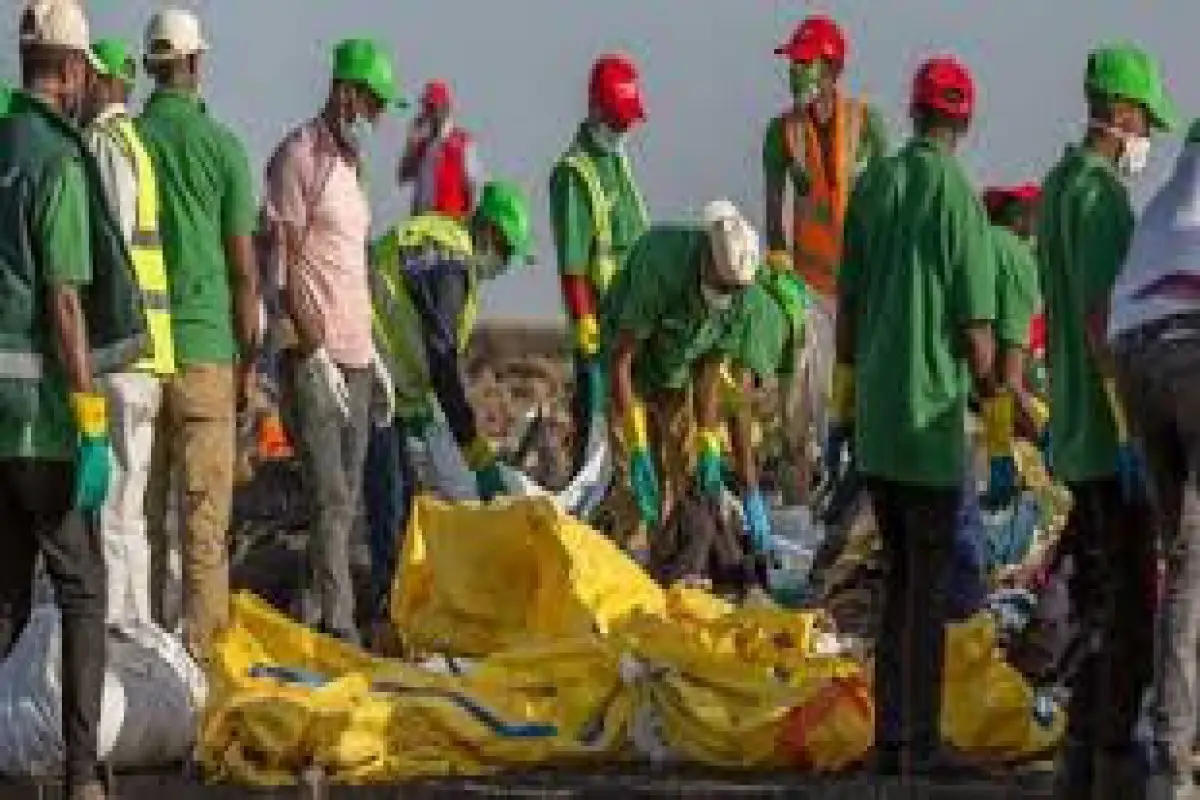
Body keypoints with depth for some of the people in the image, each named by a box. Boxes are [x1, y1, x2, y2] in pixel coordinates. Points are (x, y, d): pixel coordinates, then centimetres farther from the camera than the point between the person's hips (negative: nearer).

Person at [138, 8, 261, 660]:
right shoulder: (222, 147, -4)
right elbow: (243, 267, -2)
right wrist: (247, 359, 8)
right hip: (204, 346, -3)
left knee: (142, 509, 8)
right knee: (205, 510, -1)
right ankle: (199, 649, -3)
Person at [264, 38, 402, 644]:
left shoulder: (348, 162, 18)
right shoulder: (299, 159, -10)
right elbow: (285, 269, -14)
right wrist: (317, 353, -18)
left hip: (353, 359, 9)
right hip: (317, 358, -9)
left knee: (347, 500, 8)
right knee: (331, 498, -12)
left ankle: (315, 615, 12)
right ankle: (336, 624, -13)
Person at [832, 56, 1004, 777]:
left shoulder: (873, 187, 5)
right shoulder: (960, 200, -12)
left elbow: (848, 307, 10)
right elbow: (977, 332, -10)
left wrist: (844, 406, 20)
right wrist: (1002, 436, 1)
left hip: (874, 420, 5)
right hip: (932, 420, -5)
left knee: (900, 576, 14)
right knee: (929, 583, 1)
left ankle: (891, 736, 13)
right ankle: (920, 742, 2)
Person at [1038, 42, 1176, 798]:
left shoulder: (1058, 188, 16)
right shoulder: (1104, 194, -15)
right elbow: (1101, 320, -21)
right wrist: (1129, 434, -21)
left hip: (1076, 434, 10)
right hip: (1109, 428, -10)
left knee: (1096, 601, 12)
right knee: (1131, 603, -8)